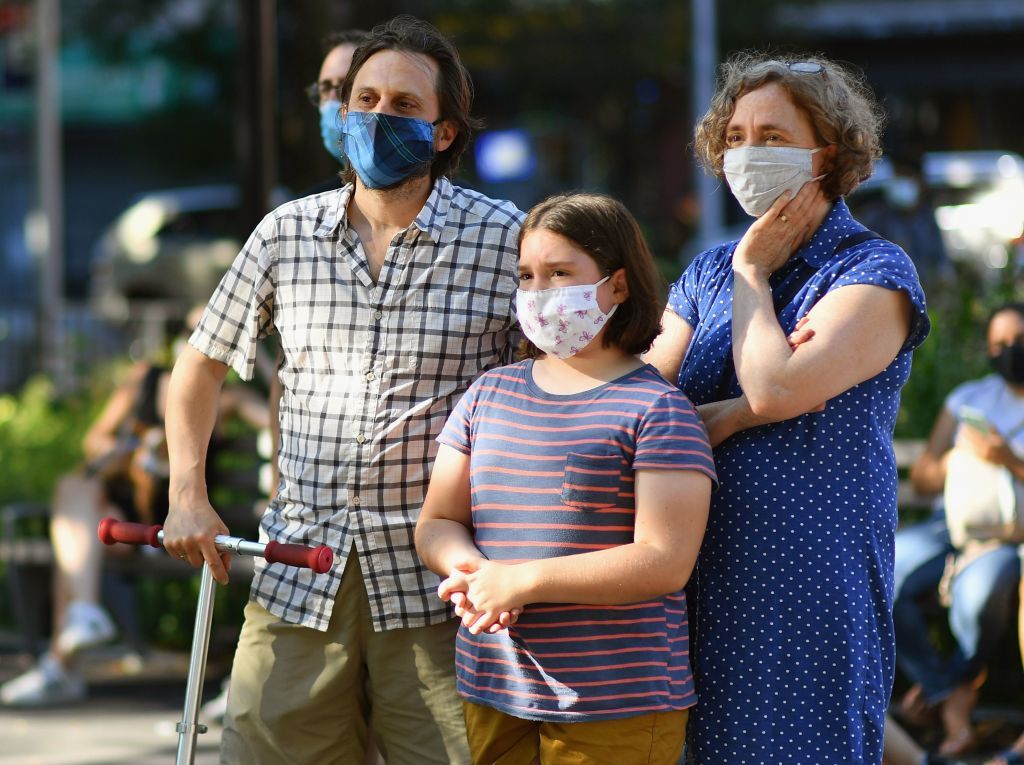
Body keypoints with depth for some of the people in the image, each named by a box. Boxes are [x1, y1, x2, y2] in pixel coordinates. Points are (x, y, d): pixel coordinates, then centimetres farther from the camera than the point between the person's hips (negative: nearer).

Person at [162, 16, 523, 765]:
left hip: (433, 586, -2)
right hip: (298, 580, 3)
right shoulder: (287, 234, 7)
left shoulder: (503, 238, -2)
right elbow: (201, 364, 19)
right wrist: (188, 496, 7)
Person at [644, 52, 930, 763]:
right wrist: (734, 414, -13)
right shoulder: (707, 275, 14)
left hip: (811, 590, -5)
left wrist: (754, 273, -5)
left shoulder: (876, 271, -5)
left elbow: (777, 390, -20)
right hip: (706, 589, 5)